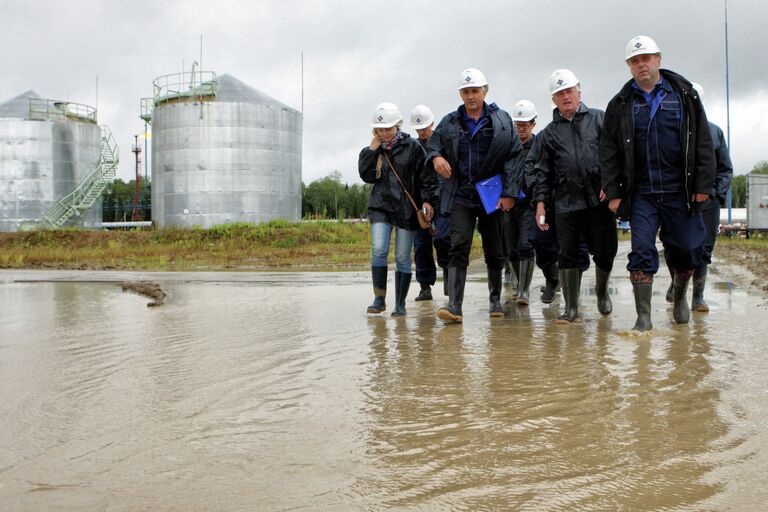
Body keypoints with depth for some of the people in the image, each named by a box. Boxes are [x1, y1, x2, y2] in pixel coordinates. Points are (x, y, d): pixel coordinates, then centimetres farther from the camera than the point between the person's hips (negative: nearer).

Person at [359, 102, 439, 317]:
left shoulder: (412, 147, -2)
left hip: (406, 208, -2)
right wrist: (372, 150, -5)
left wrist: (427, 200, -13)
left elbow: (426, 177, -2)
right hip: (381, 206, 2)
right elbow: (366, 176, 0)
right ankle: (379, 299, -3)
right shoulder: (374, 149, 9)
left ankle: (400, 304, 11)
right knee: (378, 250, -14)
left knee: (402, 257, 1)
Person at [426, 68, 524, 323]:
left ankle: (495, 300, 27)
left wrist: (510, 193, -8)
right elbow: (433, 144, 16)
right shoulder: (450, 123, 5)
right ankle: (454, 306, -19)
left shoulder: (502, 121, 1)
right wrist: (436, 157, -10)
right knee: (458, 248, -13)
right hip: (460, 195, 0)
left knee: (494, 252, 11)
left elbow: (516, 156, -2)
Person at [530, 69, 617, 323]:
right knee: (566, 255, 1)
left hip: (599, 200, -1)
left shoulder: (599, 119, 9)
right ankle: (571, 307, 11)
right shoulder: (549, 133, 14)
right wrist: (541, 202, 5)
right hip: (565, 204, 1)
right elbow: (541, 171, 13)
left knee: (605, 252, 5)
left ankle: (602, 291, 33)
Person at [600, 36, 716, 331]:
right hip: (641, 193, 0)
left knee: (689, 250, 8)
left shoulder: (685, 95, 5)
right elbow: (609, 152, 5)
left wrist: (704, 184, -4)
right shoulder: (620, 105, 6)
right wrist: (613, 192, -2)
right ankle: (643, 316, 1)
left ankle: (679, 295, 36)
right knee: (642, 252, -5)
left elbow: (703, 143, 3)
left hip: (680, 191, 0)